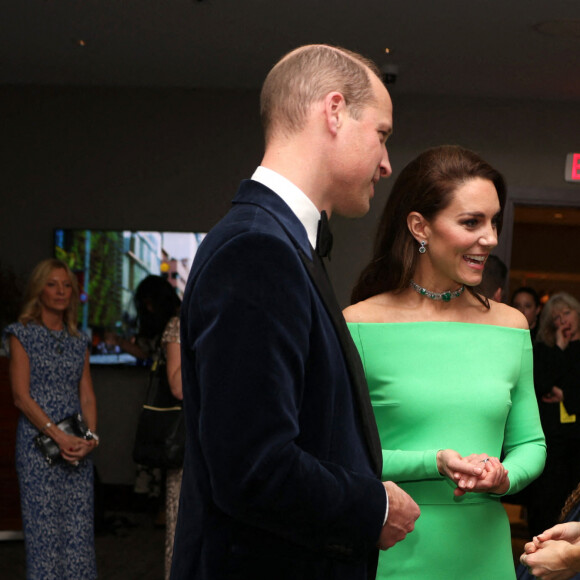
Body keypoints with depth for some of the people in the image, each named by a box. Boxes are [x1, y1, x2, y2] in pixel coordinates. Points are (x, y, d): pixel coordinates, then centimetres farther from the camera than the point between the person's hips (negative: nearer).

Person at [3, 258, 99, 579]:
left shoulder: (78, 341, 14)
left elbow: (87, 395, 11)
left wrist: (91, 436, -6)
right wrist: (58, 436, -15)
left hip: (78, 447, 5)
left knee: (80, 528, 3)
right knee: (44, 528, -4)